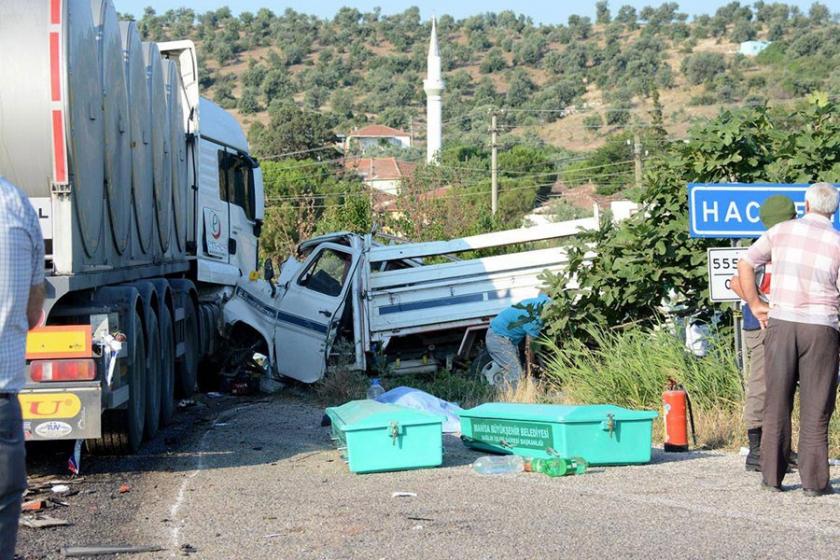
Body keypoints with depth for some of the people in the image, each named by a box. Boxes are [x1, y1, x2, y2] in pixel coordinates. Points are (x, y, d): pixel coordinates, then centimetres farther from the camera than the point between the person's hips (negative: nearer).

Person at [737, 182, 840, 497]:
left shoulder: (782, 231, 5)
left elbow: (745, 264, 9)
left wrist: (755, 305, 16)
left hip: (780, 323, 2)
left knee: (777, 403, 8)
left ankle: (772, 477, 9)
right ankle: (814, 481, 4)